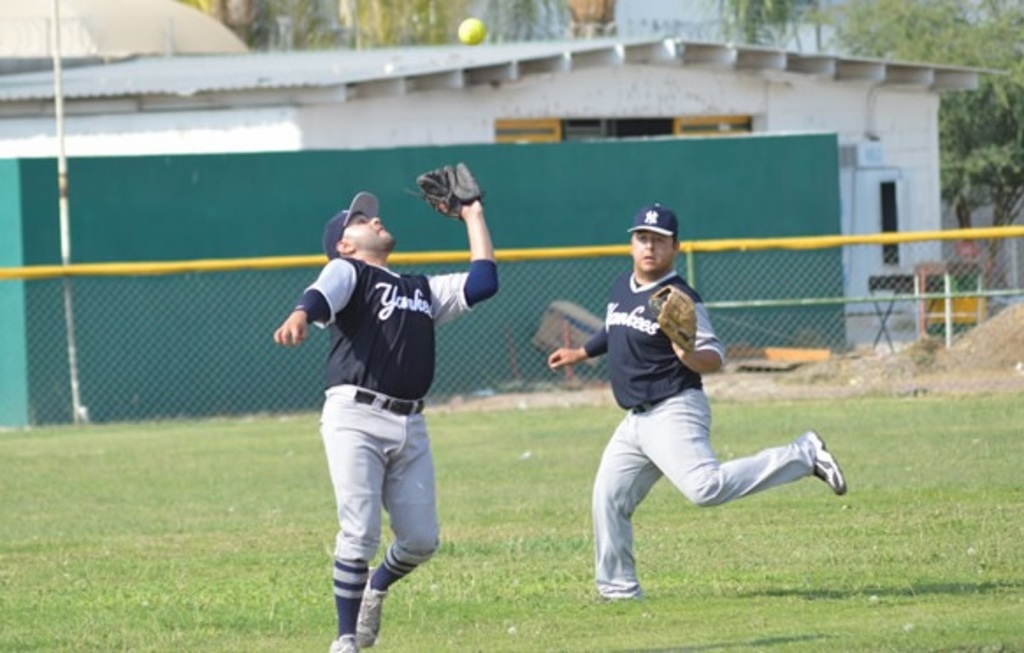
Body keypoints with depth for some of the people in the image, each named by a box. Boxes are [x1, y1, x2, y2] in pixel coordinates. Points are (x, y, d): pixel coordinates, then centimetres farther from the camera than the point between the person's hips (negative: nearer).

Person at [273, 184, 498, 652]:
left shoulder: (423, 291, 26)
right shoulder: (347, 272, 7)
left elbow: (482, 283, 19)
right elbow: (323, 294, -16)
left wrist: (473, 217, 27)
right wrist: (300, 316, -40)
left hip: (410, 427, 6)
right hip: (356, 419, -6)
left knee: (421, 540, 3)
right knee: (360, 534, -13)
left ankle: (375, 590, 34)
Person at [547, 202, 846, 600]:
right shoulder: (622, 288, 12)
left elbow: (715, 359, -18)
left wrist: (688, 355, -37)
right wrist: (581, 354, 38)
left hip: (674, 412, -9)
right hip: (635, 420, 9)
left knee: (705, 487, -28)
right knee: (608, 500, 11)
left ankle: (802, 456, -18)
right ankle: (619, 590, 23)